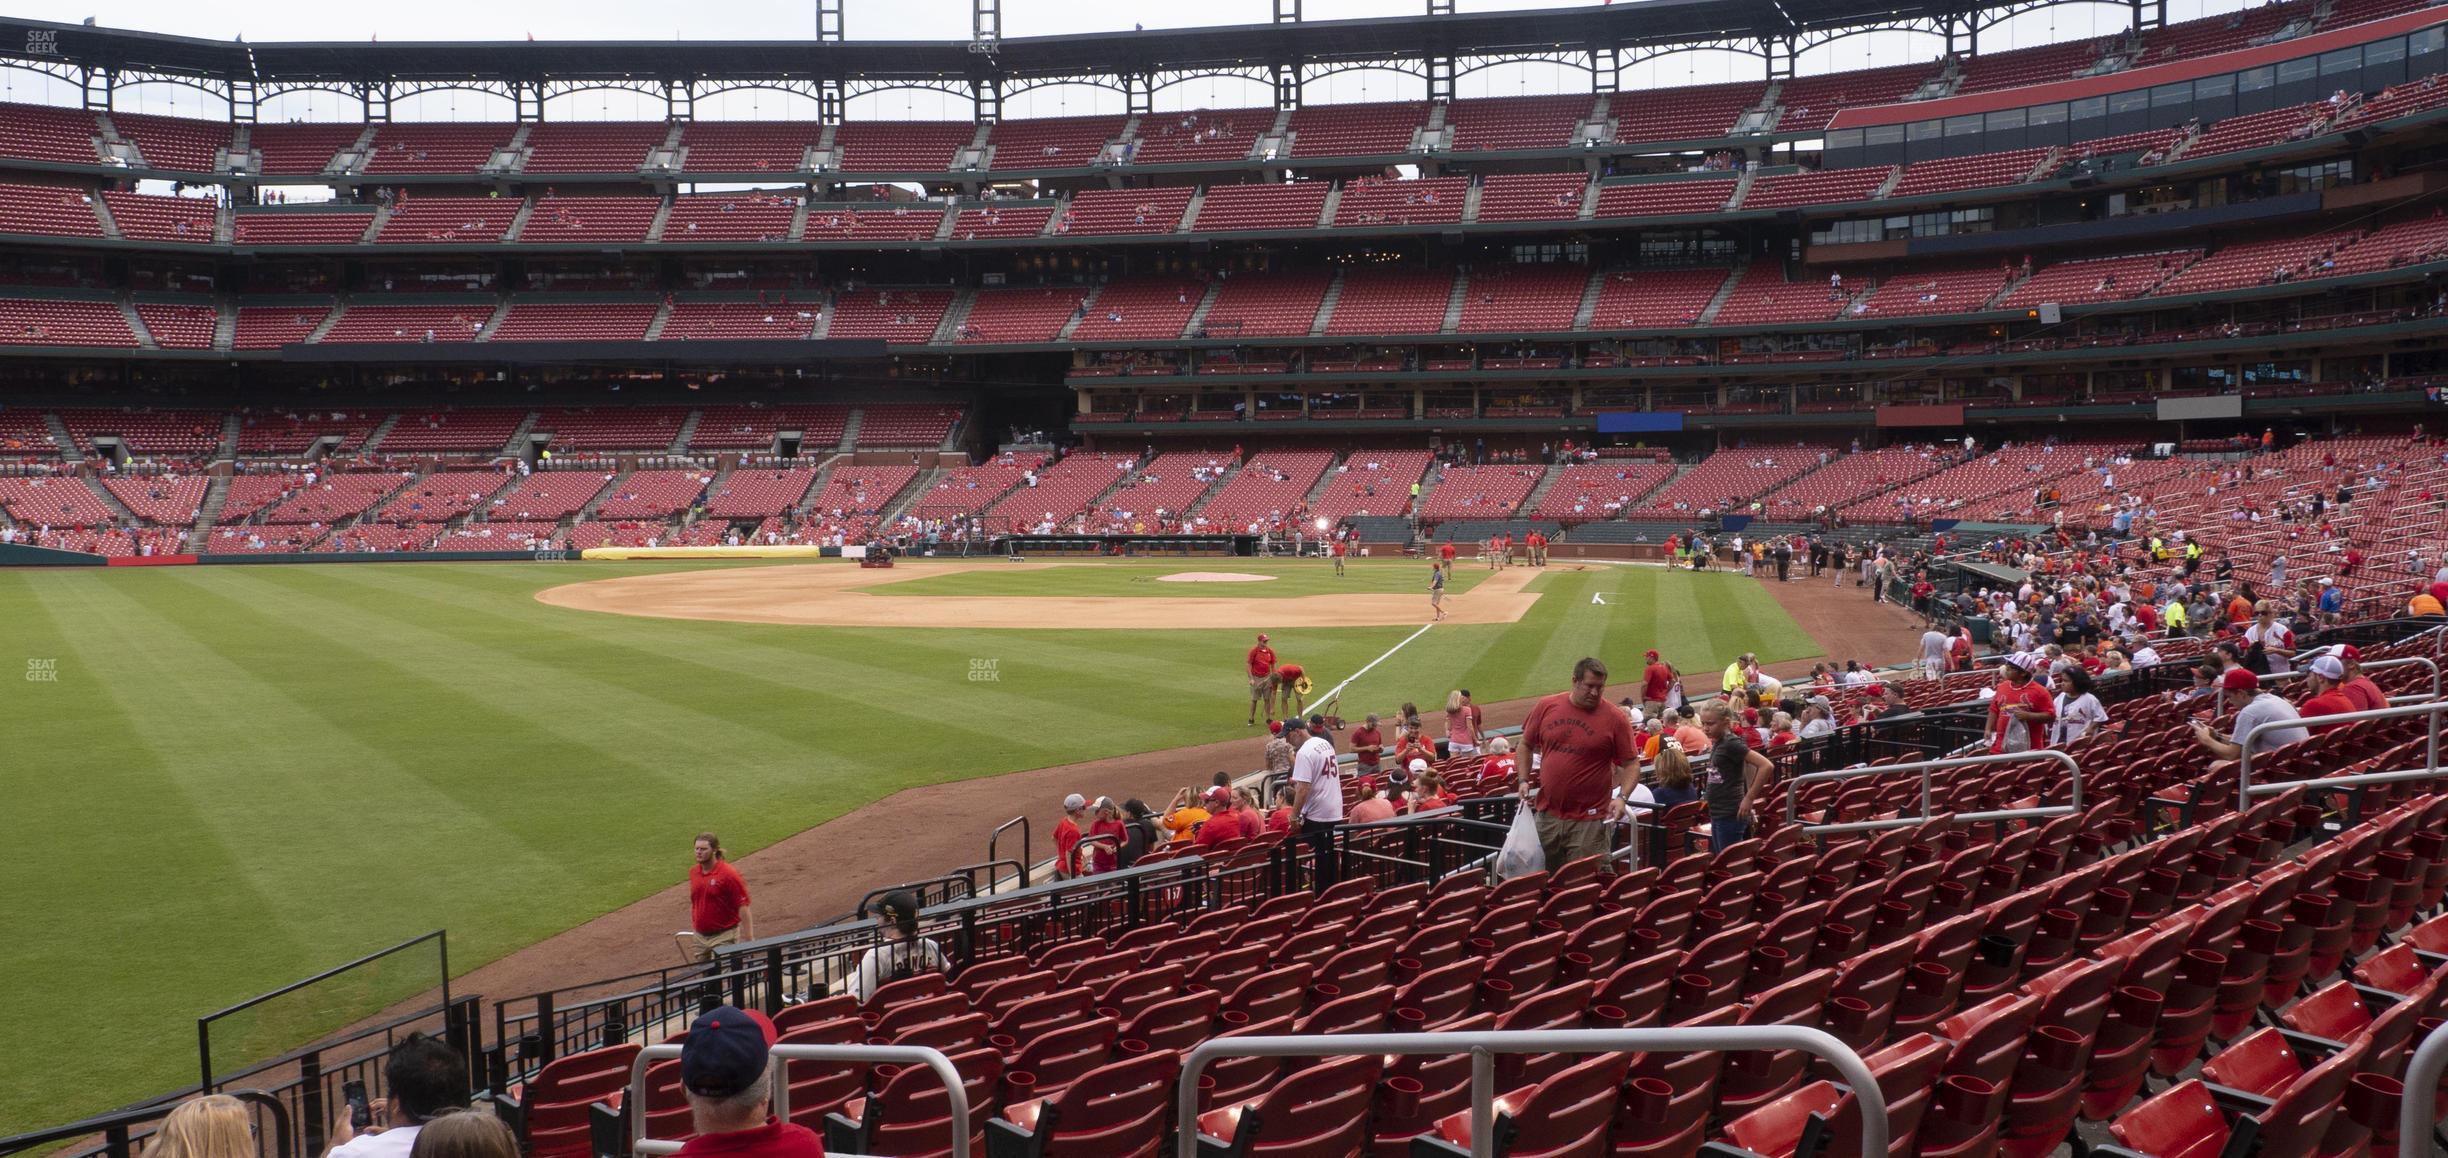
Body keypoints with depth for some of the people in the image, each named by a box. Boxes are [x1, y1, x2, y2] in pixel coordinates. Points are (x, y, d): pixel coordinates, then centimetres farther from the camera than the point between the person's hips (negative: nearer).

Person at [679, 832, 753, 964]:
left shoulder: (728, 874, -14)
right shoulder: (693, 872, 6)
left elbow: (743, 906, -14)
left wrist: (749, 938, -17)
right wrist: (693, 930, 19)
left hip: (724, 937, -6)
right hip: (699, 937, 6)